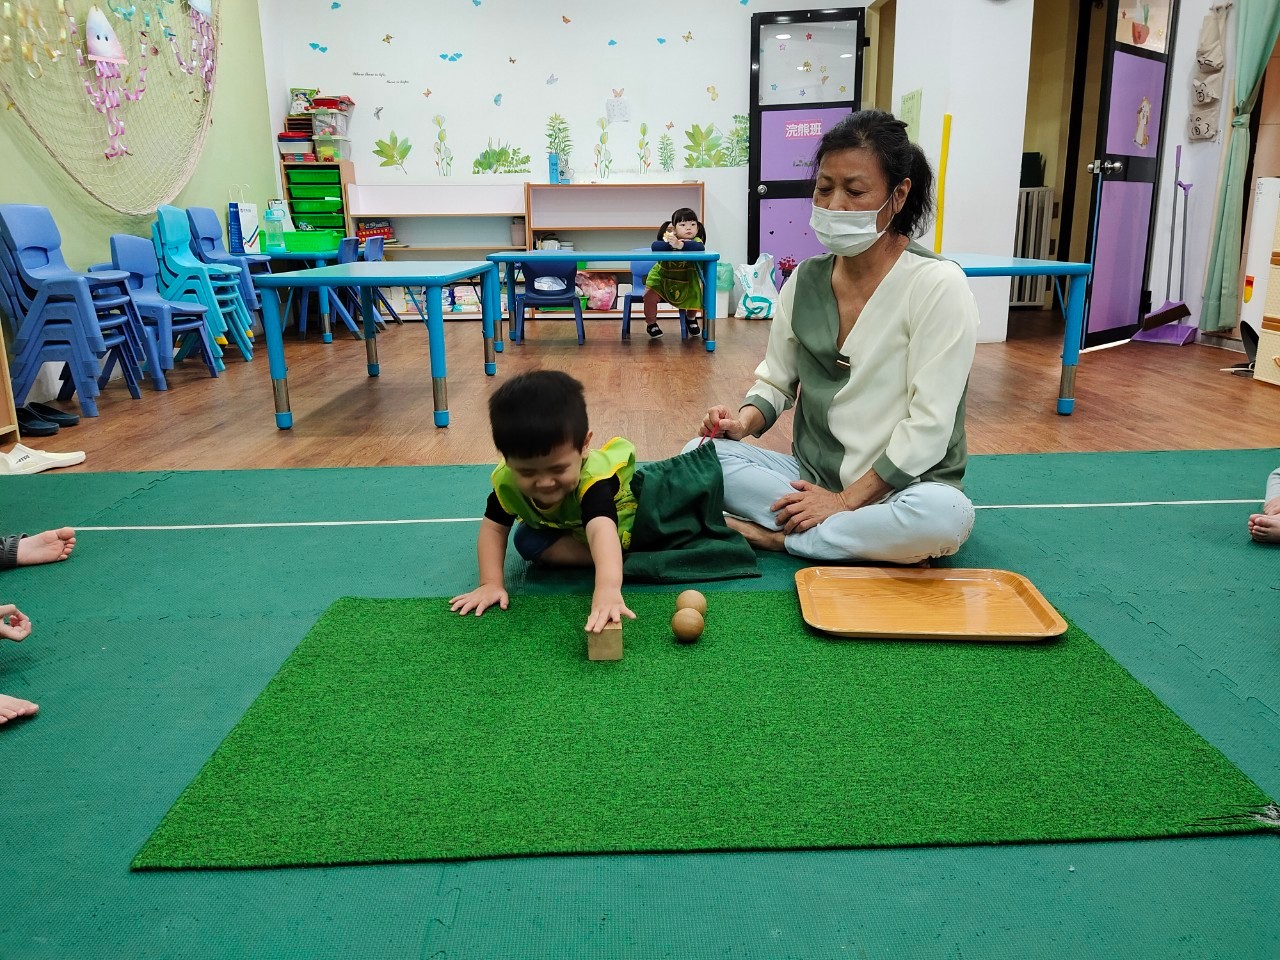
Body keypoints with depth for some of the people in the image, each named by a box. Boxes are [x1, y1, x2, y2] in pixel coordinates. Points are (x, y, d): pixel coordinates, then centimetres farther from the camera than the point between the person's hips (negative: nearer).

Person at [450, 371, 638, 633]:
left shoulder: (594, 478, -51)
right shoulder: (507, 480, -35)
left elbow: (602, 530, -68)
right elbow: (493, 529, -23)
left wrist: (608, 589, -84)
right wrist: (490, 583, -35)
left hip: (618, 510, -4)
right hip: (560, 523, 5)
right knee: (528, 543, -17)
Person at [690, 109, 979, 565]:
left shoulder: (937, 285, -14)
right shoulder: (804, 280, 2)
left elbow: (928, 426, -17)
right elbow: (776, 382, 11)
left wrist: (846, 500, -19)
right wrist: (745, 420, -11)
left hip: (899, 487, -4)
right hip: (810, 477, 5)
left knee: (945, 516, -37)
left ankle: (774, 535, -16)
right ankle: (881, 545, -15)